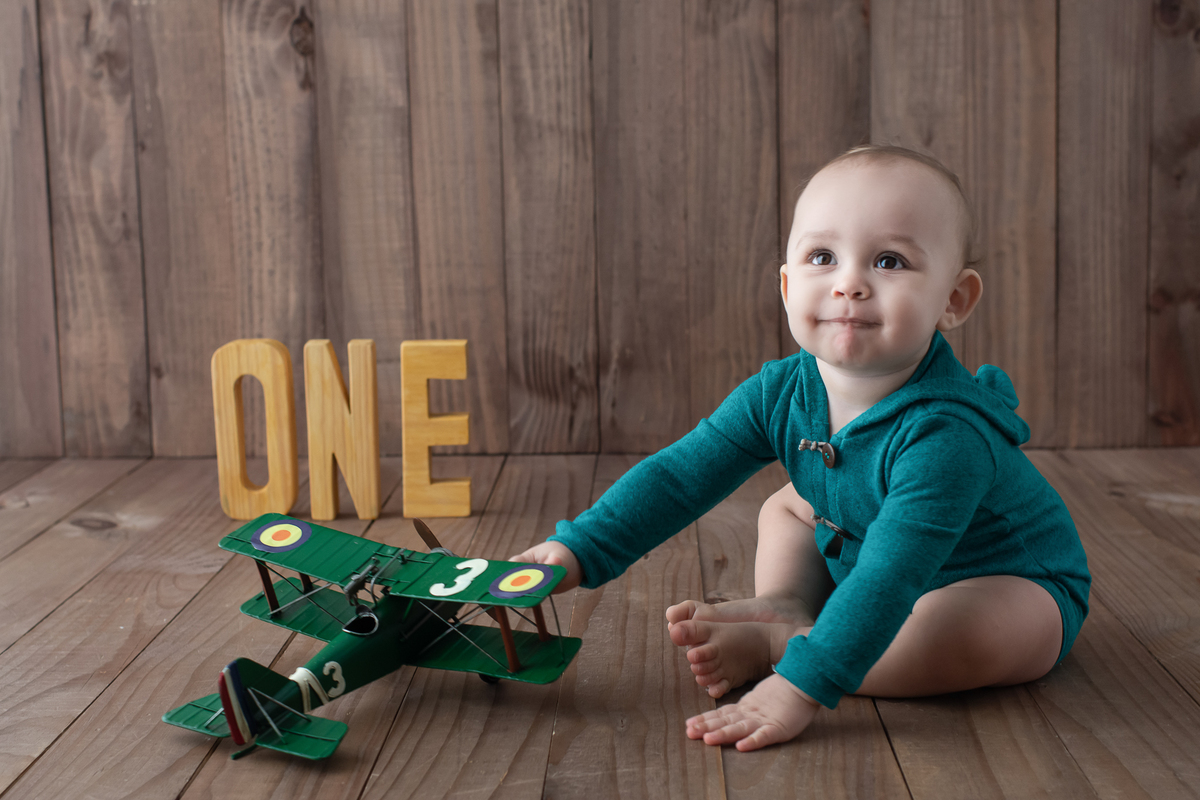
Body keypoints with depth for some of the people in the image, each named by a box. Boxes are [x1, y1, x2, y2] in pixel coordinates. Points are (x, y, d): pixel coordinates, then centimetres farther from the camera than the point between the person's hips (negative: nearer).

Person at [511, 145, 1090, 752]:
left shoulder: (944, 433, -38)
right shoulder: (781, 393, -17)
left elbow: (888, 578, -45)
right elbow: (677, 476, -13)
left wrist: (800, 686, -51)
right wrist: (579, 550, -22)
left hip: (1016, 584, -6)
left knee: (970, 633, -37)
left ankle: (776, 644, -24)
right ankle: (786, 607, -15)